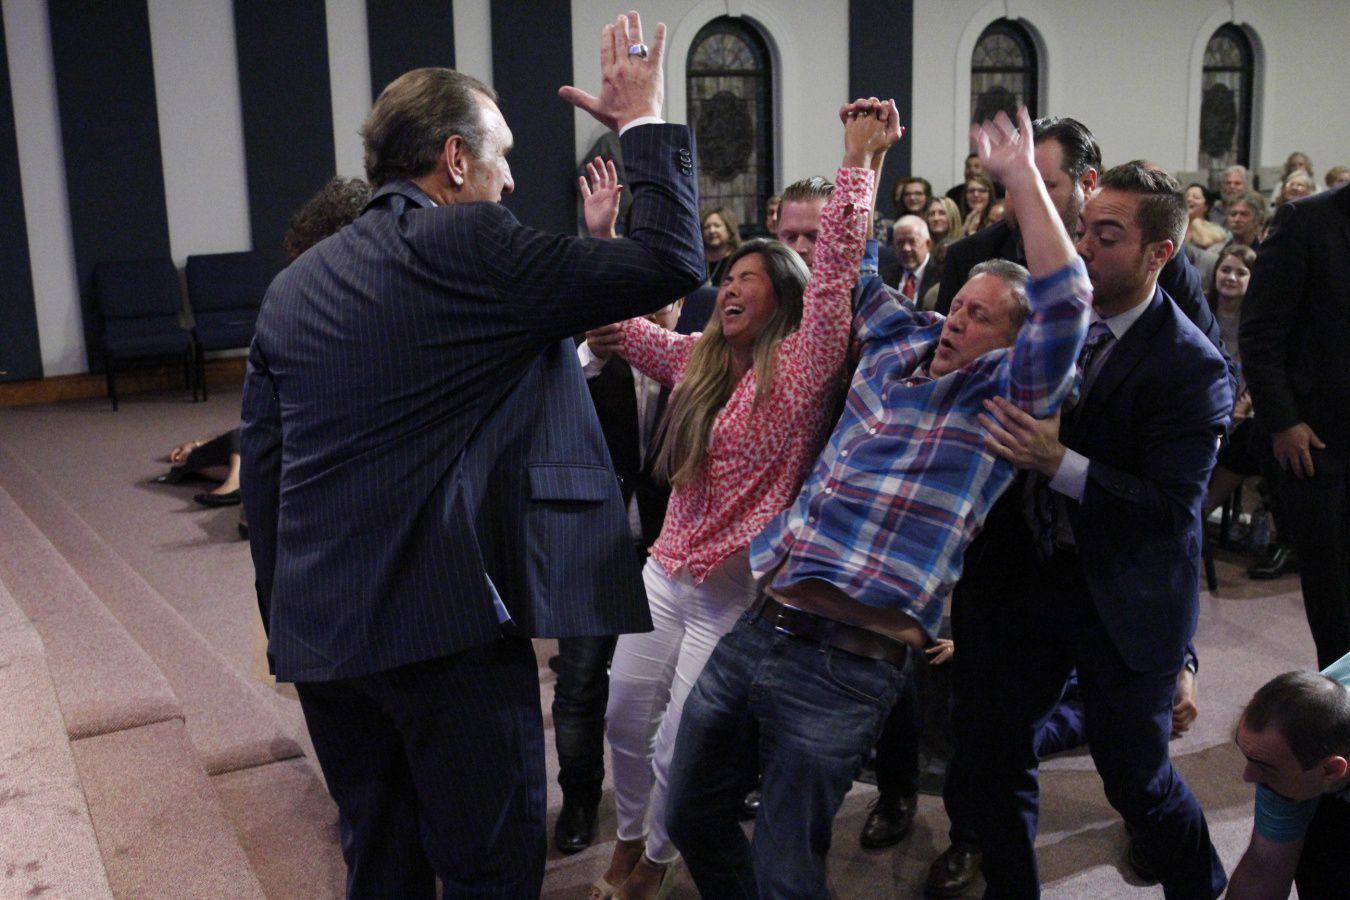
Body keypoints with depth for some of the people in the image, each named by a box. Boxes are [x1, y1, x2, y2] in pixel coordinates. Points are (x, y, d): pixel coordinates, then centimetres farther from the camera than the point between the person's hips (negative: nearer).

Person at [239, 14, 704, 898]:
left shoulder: (294, 283, 10)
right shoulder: (472, 246, -10)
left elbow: (262, 470, 12)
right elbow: (670, 262, -10)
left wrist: (289, 623, 20)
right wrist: (647, 124, 4)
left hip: (320, 630, 7)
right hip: (450, 626, -7)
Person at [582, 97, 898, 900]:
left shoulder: (801, 368, -14)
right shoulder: (700, 359, 5)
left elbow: (835, 269, -25)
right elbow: (619, 327, 10)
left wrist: (862, 160, -27)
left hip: (738, 590, -6)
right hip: (667, 571, 6)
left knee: (680, 744, 6)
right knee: (626, 719, 15)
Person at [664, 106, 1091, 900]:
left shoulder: (1004, 395, -2)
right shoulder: (899, 342, 15)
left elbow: (1066, 304, -19)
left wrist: (1021, 177, -17)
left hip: (846, 667, -6)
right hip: (757, 628, 7)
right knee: (694, 819, 17)